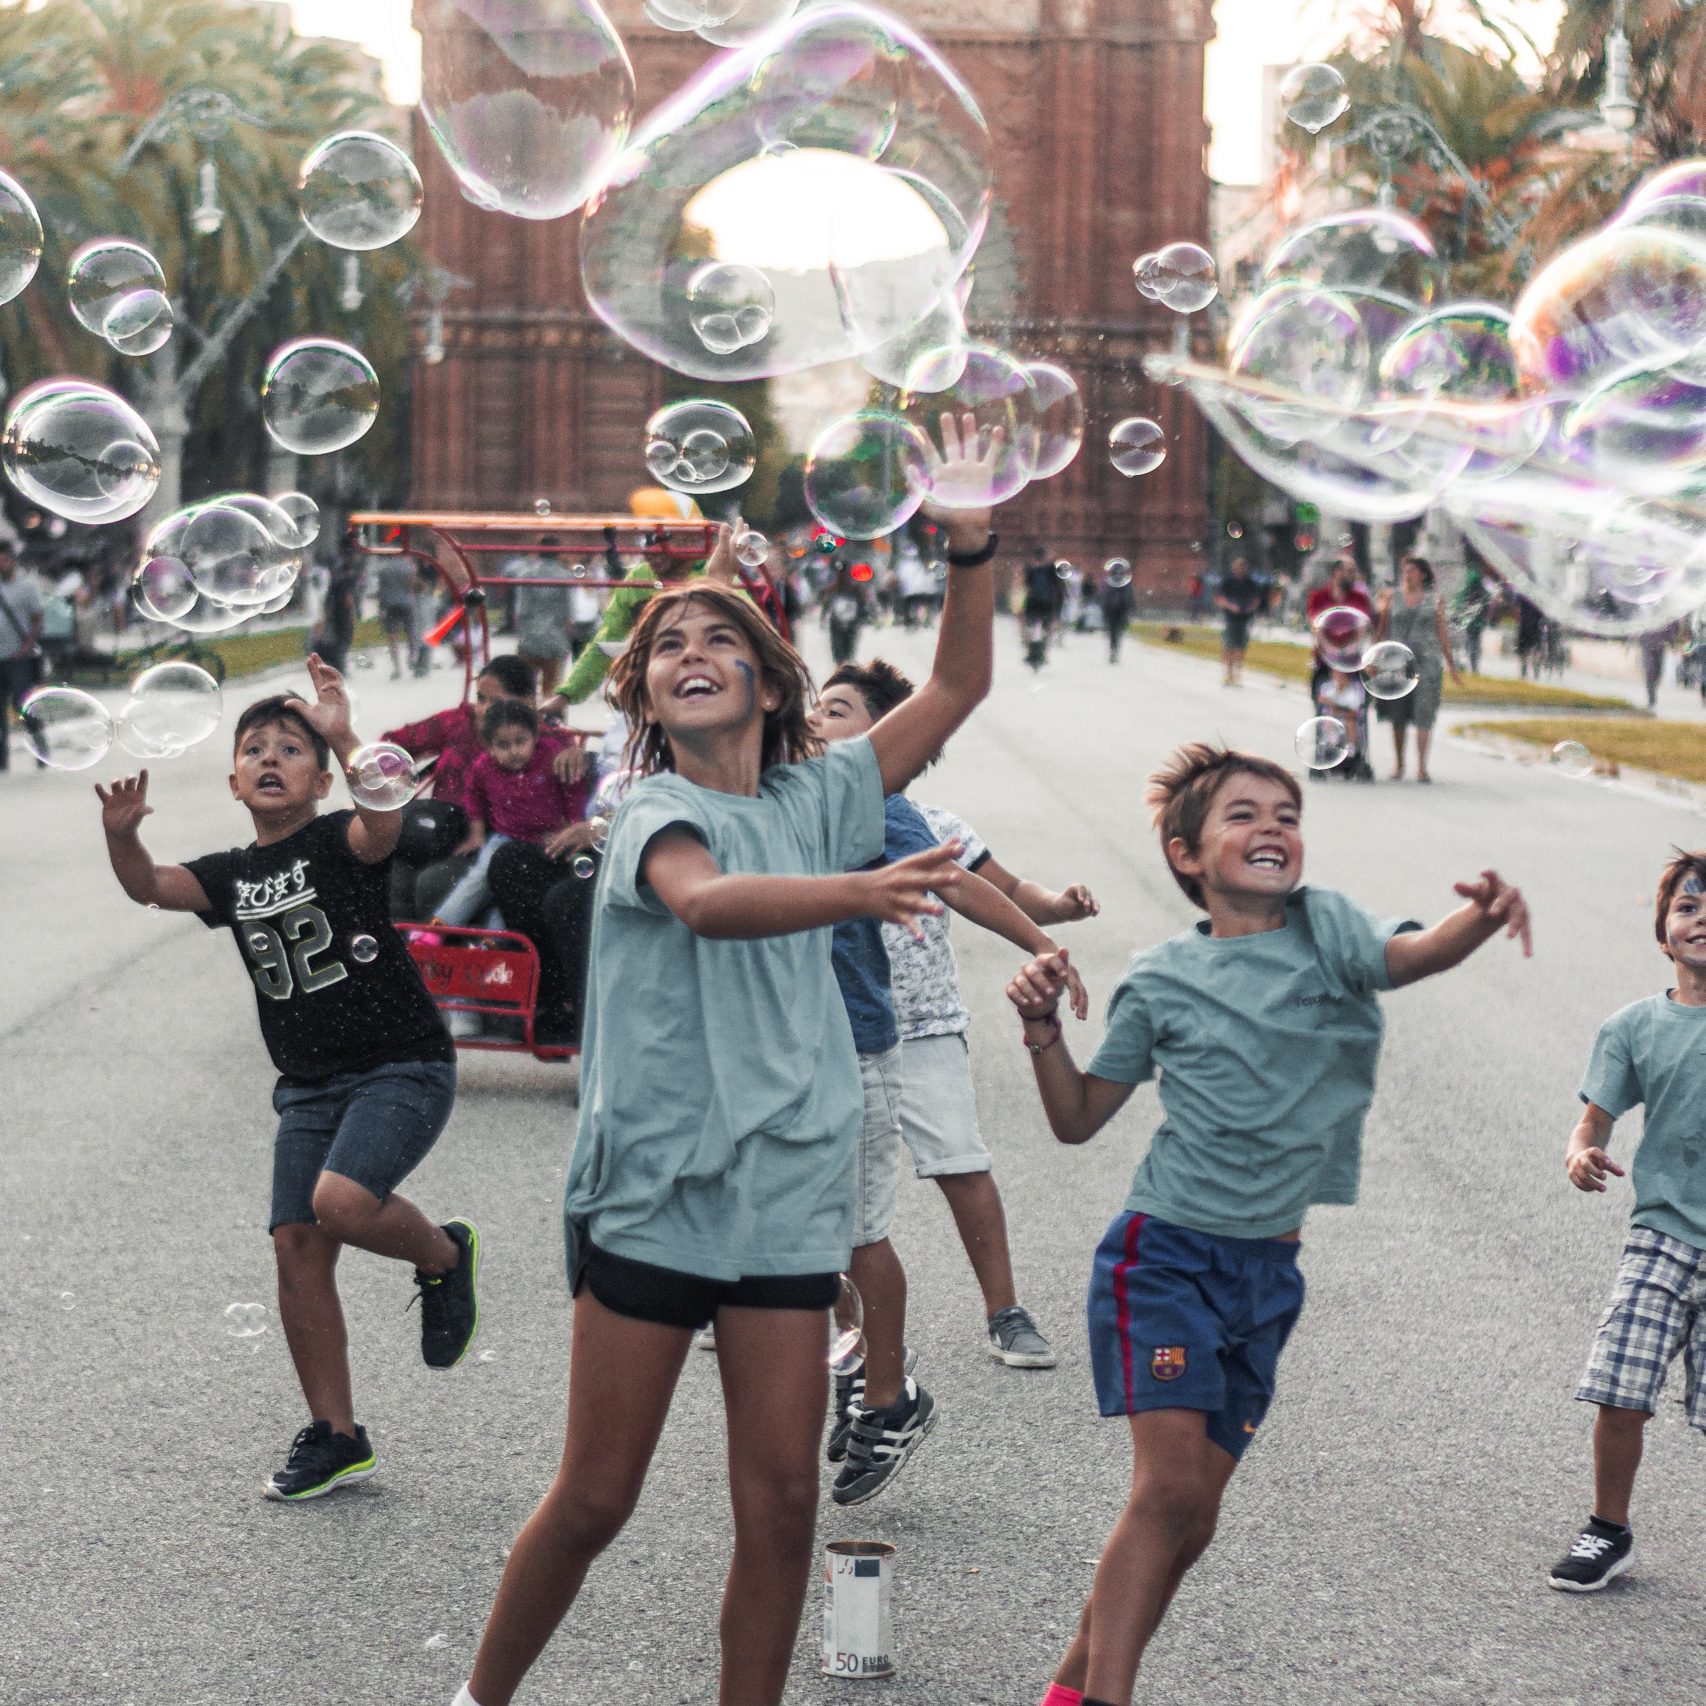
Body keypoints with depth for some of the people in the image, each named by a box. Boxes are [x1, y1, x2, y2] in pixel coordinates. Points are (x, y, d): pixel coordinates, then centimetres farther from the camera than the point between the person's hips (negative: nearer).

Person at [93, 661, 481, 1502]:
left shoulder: (340, 841, -6)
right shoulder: (231, 875, 9)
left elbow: (384, 822, -29)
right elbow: (148, 885, -7)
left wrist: (344, 738, -44)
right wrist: (122, 831, -27)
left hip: (402, 1067, -6)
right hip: (309, 1084, 6)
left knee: (341, 1202, -27)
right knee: (297, 1245, 0)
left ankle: (443, 1256, 7)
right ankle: (335, 1438, 12)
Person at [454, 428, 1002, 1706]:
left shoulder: (816, 800, 10)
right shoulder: (657, 810, -5)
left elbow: (958, 688, 10)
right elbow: (705, 901, -28)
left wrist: (973, 543, -4)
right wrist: (858, 892, -45)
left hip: (788, 1197, 4)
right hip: (651, 1189, -4)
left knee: (783, 1503, 1)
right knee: (597, 1498, 2)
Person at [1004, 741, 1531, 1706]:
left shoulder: (1325, 928, 1)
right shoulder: (1160, 981, 0)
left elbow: (1409, 956, -21)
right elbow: (1077, 1120, 8)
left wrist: (1482, 917, -42)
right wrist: (1044, 1028, -9)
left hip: (1267, 1269, 3)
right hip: (1166, 1253, -3)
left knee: (1192, 1519, 7)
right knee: (1171, 1482, -19)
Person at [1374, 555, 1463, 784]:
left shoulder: (1434, 600, 8)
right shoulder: (1392, 598, 8)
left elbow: (1442, 635, 12)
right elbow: (1381, 630, 8)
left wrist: (1452, 665, 11)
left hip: (1427, 662, -1)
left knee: (1424, 715, -9)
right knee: (1398, 716, 6)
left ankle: (1421, 767, -10)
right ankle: (1398, 764, 18)